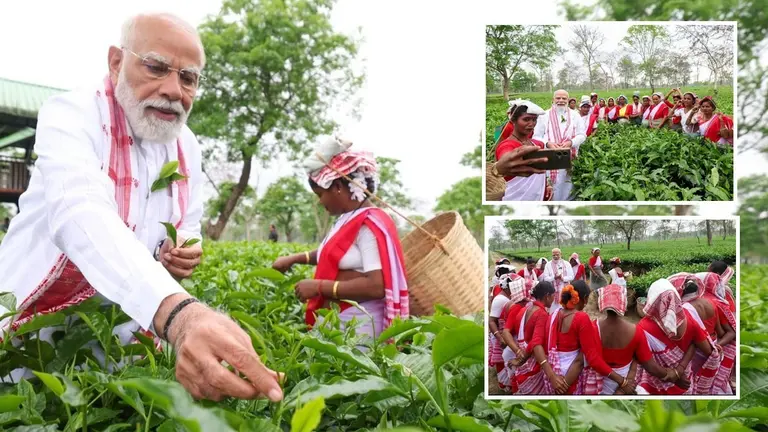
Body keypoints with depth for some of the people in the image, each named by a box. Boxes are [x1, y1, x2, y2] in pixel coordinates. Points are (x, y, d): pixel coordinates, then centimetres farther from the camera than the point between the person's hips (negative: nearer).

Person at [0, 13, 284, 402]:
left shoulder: (188, 147, -1)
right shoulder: (70, 116, -21)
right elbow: (82, 216, -41)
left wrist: (180, 255, -16)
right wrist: (178, 312, -59)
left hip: (126, 336, 5)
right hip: (33, 327, -5)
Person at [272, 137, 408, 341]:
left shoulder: (370, 225, -17)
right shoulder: (348, 219, 12)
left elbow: (377, 286, -25)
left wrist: (319, 286, -20)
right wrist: (293, 259, 22)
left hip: (356, 325, -9)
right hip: (333, 320, 9)